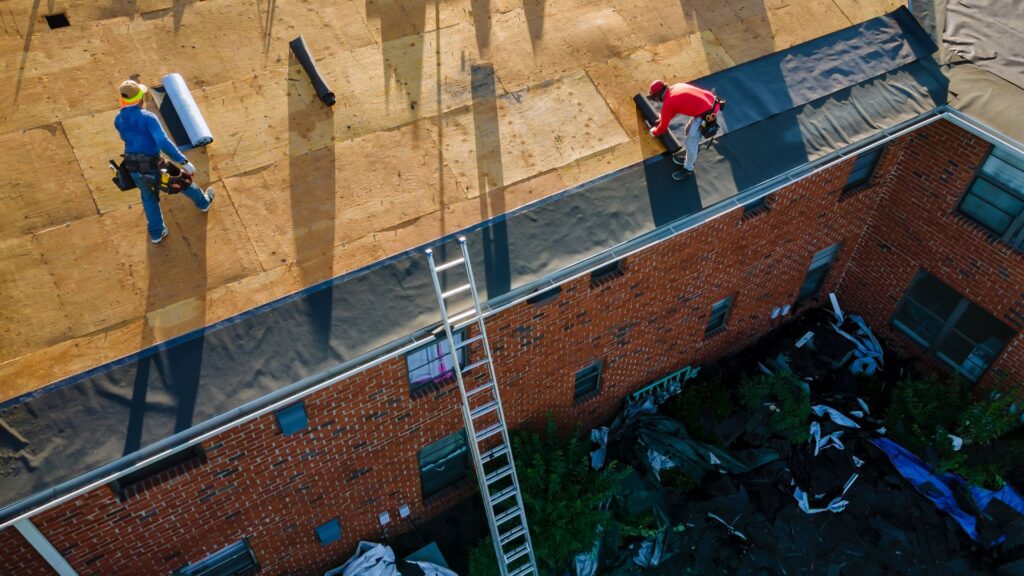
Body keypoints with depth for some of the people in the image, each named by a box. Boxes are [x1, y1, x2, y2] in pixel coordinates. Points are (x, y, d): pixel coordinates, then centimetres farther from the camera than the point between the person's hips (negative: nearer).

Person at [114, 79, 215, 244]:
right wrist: (184, 162, -29)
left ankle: (157, 233, 36)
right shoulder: (148, 117, -21)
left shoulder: (118, 120, -1)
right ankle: (203, 202, 50)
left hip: (133, 169, 5)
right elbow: (164, 142, -31)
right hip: (153, 167, -5)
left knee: (149, 197, 29)